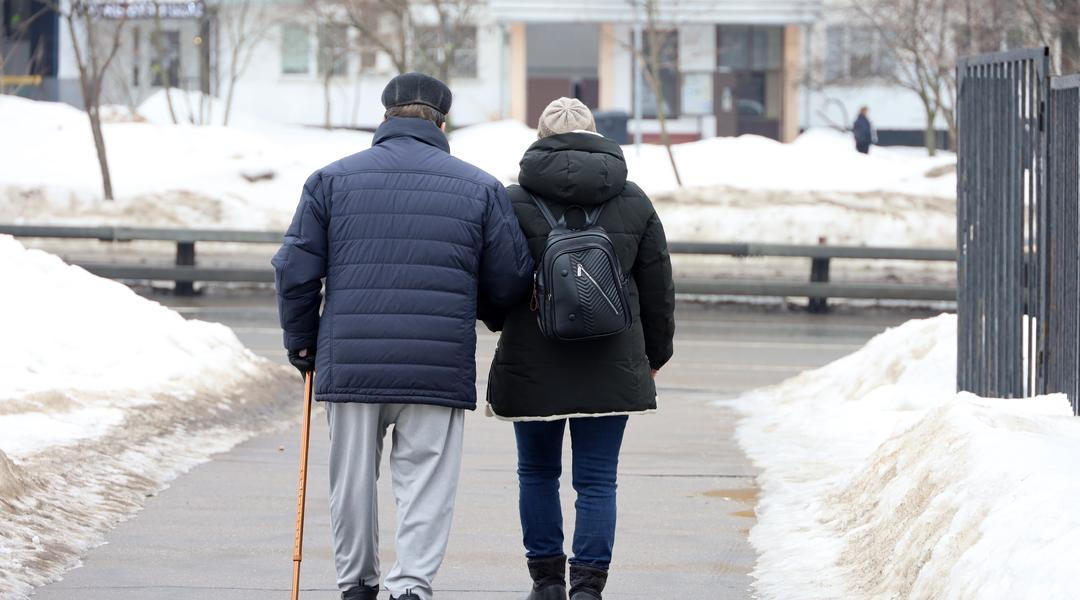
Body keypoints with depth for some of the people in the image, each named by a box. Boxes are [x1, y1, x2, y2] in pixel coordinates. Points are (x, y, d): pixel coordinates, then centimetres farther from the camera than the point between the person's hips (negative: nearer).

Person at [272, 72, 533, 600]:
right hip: (439, 368, -1)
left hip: (350, 362, 1)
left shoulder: (332, 179, 6)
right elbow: (511, 281, 7)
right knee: (426, 482, 2)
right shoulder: (480, 188, 6)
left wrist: (301, 343, 16)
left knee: (352, 480, 13)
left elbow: (295, 270, 4)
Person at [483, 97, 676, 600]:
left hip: (533, 365, -1)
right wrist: (654, 355, 23)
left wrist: (503, 325, 22)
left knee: (537, 472, 15)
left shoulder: (516, 201, -5)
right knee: (597, 480, 4)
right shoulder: (634, 203, 4)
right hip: (610, 366, 1)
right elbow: (658, 290, 9)